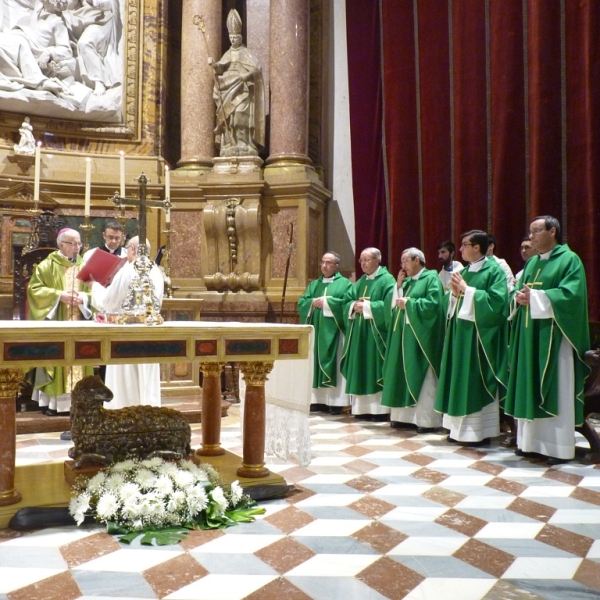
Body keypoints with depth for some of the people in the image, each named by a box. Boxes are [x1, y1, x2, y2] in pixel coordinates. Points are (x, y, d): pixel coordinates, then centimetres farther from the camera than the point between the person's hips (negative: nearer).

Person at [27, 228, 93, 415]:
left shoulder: (83, 266, 11)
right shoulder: (47, 265, -3)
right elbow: (34, 288, -7)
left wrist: (83, 297, -10)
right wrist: (59, 295, -17)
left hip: (78, 323, 4)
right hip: (55, 322, -4)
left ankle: (73, 400, 10)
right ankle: (52, 401, 3)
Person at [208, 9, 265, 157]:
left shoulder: (246, 53, 4)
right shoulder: (227, 54, 19)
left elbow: (256, 67, -11)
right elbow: (221, 68, 5)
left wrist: (241, 75, -15)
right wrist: (214, 64, -16)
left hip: (242, 91, -5)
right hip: (228, 92, 5)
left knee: (241, 116, -16)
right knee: (228, 118, -3)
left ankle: (244, 145, -20)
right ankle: (229, 146, -6)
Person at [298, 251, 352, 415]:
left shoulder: (344, 283, 2)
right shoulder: (314, 284, 18)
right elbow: (301, 303, 9)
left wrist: (327, 301, -15)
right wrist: (312, 302, -11)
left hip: (333, 332, -5)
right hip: (316, 331, 5)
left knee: (333, 365, -5)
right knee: (316, 364, 5)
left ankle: (335, 402, -3)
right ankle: (318, 399, 10)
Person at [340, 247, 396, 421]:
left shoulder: (387, 280, -5)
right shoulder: (360, 282, 19)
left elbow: (388, 304, -18)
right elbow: (346, 302, 13)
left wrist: (367, 306, -17)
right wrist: (354, 305, -8)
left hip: (376, 333, -7)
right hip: (359, 332, 7)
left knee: (376, 370, -6)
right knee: (361, 370, 7)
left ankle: (380, 409, -1)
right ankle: (363, 408, 12)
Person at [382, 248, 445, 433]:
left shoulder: (431, 278, -5)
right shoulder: (407, 281, 18)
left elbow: (433, 304, -19)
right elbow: (394, 304, 14)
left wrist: (408, 303, -14)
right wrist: (399, 285, 4)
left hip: (421, 335, -8)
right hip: (405, 334, 8)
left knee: (422, 377, -5)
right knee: (405, 375, 8)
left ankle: (427, 419, 0)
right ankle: (404, 414, 15)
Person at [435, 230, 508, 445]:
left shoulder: (494, 270, -7)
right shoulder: (464, 271, 16)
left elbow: (496, 300, -20)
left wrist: (467, 290, -16)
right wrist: (455, 293, -4)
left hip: (479, 333, -8)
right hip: (461, 331, 8)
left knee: (476, 382, -3)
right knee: (461, 380, 9)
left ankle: (479, 431, 6)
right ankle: (461, 428, 17)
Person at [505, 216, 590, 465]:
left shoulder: (569, 259, -5)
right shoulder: (532, 262, 17)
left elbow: (571, 294, -17)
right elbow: (519, 290, 15)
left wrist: (535, 296, -19)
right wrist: (519, 297, -8)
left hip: (553, 336, -7)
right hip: (529, 335, 7)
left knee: (555, 390, -3)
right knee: (530, 388, 9)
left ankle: (559, 446, 4)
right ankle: (532, 440, 17)